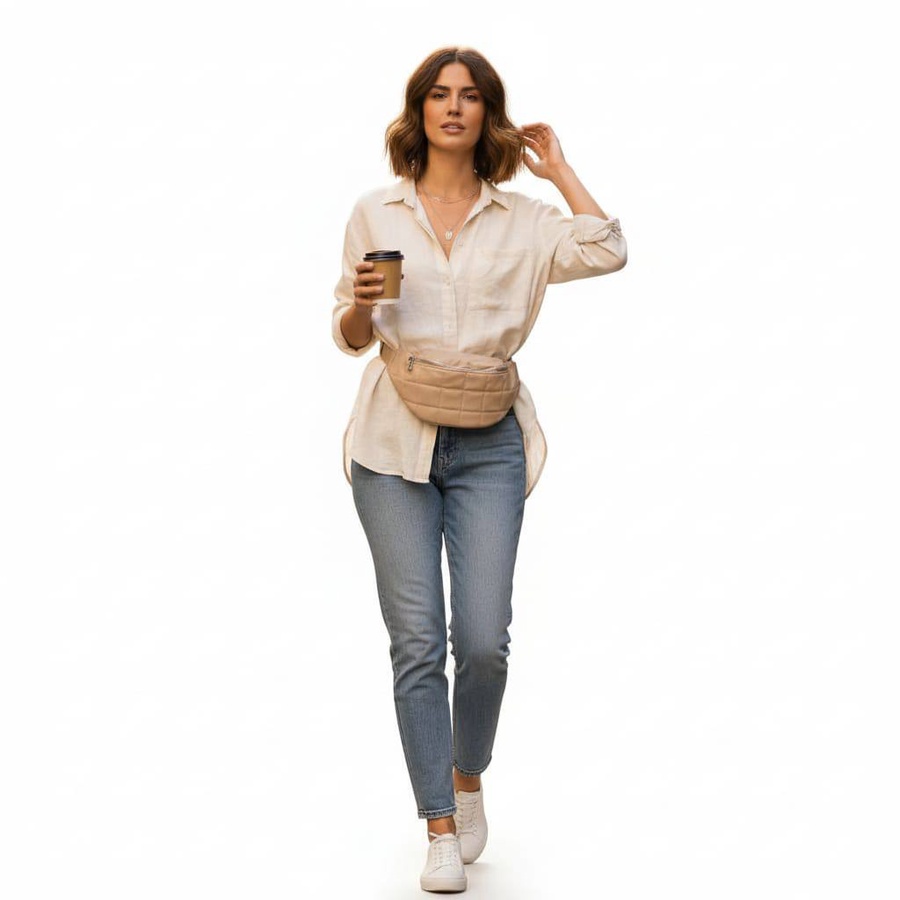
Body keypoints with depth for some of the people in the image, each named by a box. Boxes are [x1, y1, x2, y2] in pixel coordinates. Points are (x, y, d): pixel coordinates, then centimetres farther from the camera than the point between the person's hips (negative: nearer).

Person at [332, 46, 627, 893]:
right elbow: (349, 335, 12)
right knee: (417, 642, -2)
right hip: (395, 440, 0)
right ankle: (440, 830, 8)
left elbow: (607, 251, -10)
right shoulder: (374, 213, 9)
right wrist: (362, 302, -10)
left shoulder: (522, 220, 8)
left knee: (483, 639, -7)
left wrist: (558, 167, 3)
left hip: (487, 443, 0)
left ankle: (467, 776, 23)